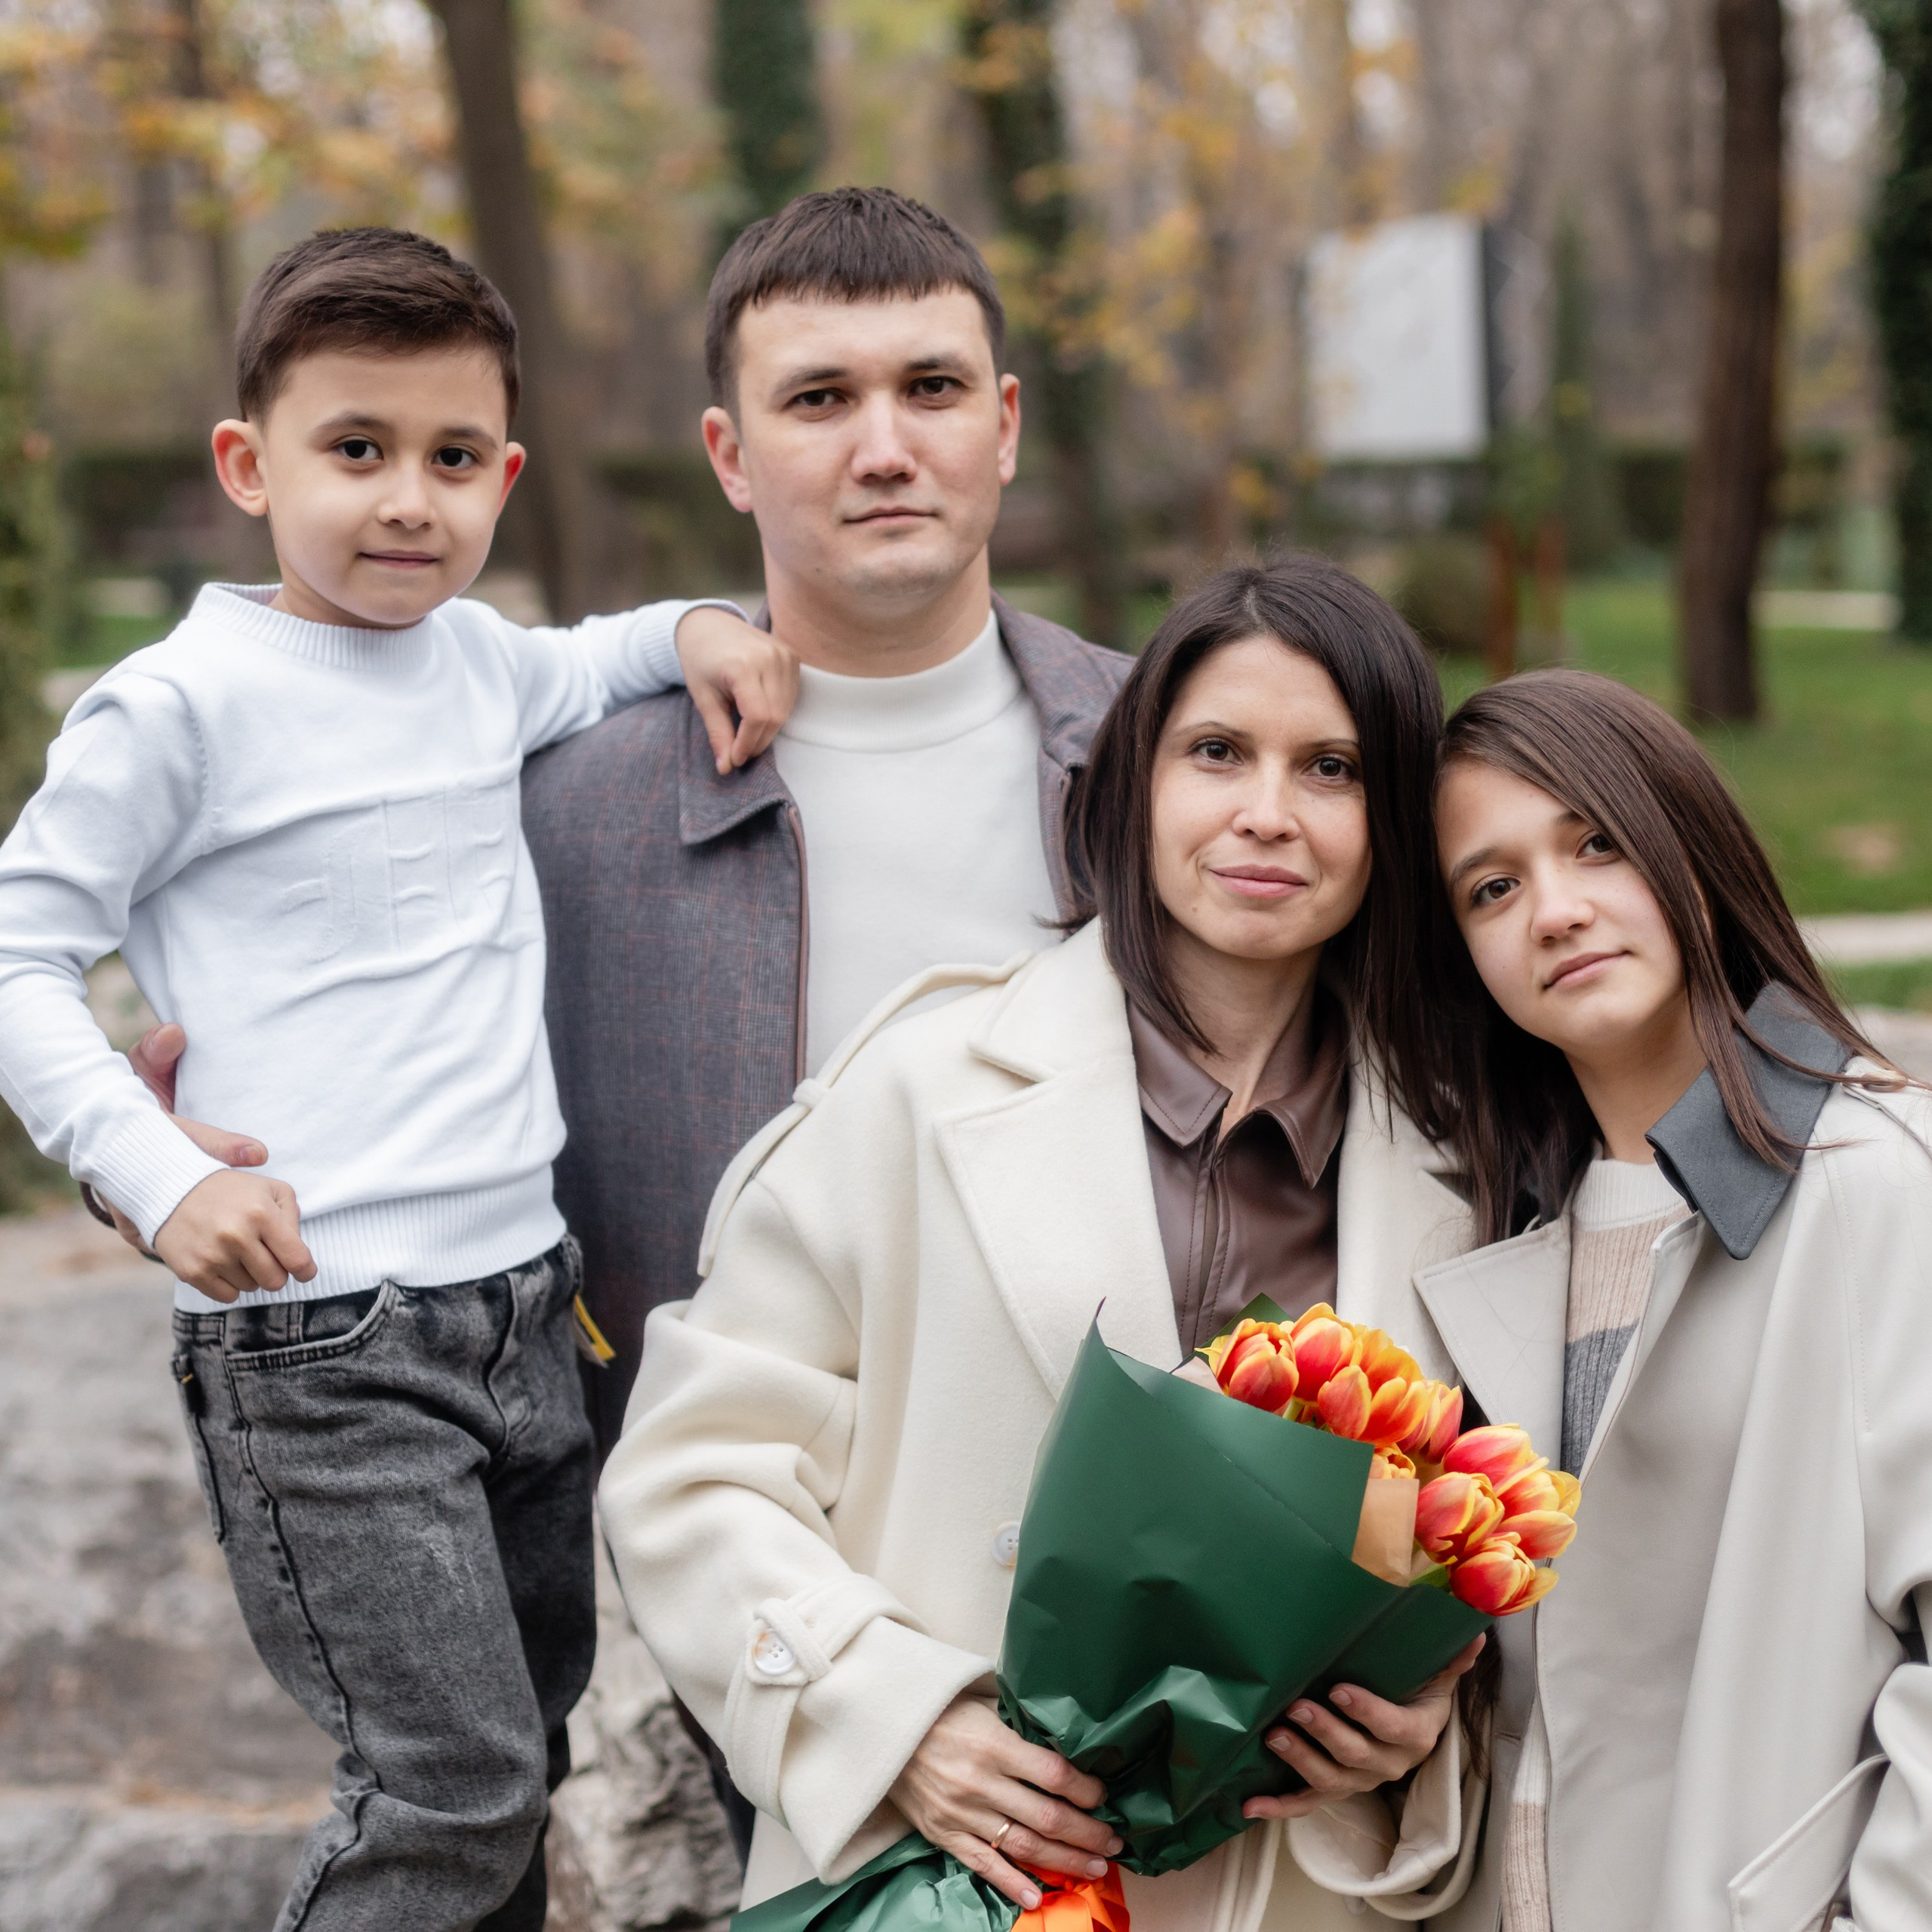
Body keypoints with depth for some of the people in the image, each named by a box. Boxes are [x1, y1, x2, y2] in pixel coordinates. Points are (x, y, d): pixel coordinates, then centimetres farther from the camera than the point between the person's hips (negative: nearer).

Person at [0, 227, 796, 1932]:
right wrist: (165, 1181, -17)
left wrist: (697, 629, 11)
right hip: (318, 1344, -7)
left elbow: (587, 667, 32)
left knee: (518, 1754, 17)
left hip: (523, 1306, 7)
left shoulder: (477, 658, 10)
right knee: (455, 1784, -9)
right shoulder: (184, 705, -8)